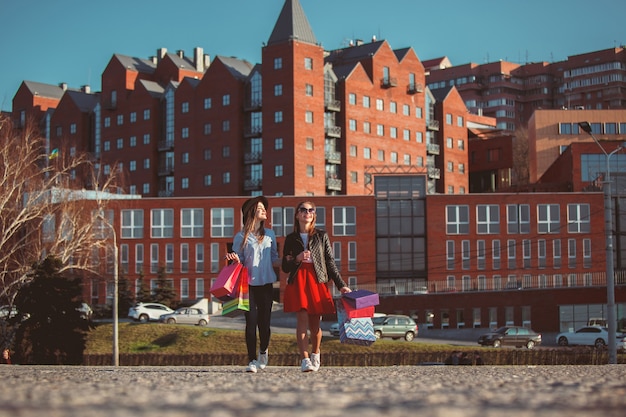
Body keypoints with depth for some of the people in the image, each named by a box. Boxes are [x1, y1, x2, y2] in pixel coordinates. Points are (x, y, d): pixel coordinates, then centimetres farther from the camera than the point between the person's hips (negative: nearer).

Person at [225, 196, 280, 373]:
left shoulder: (269, 234, 13)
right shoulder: (241, 237, 4)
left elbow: (274, 260, 15)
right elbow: (239, 262, 6)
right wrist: (234, 259, -16)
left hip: (266, 284, 2)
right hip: (249, 284, -2)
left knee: (264, 321, 3)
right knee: (251, 321, -6)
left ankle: (263, 351, 29)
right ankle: (252, 360, 0)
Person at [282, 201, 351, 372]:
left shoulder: (322, 236, 11)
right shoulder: (291, 239, 12)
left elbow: (331, 263, 9)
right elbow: (285, 267, 12)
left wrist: (341, 285, 3)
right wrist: (297, 258, -8)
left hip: (317, 280, 1)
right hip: (298, 281, 0)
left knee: (315, 323, 3)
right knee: (302, 319, -14)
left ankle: (315, 355, 27)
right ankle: (304, 360, -18)